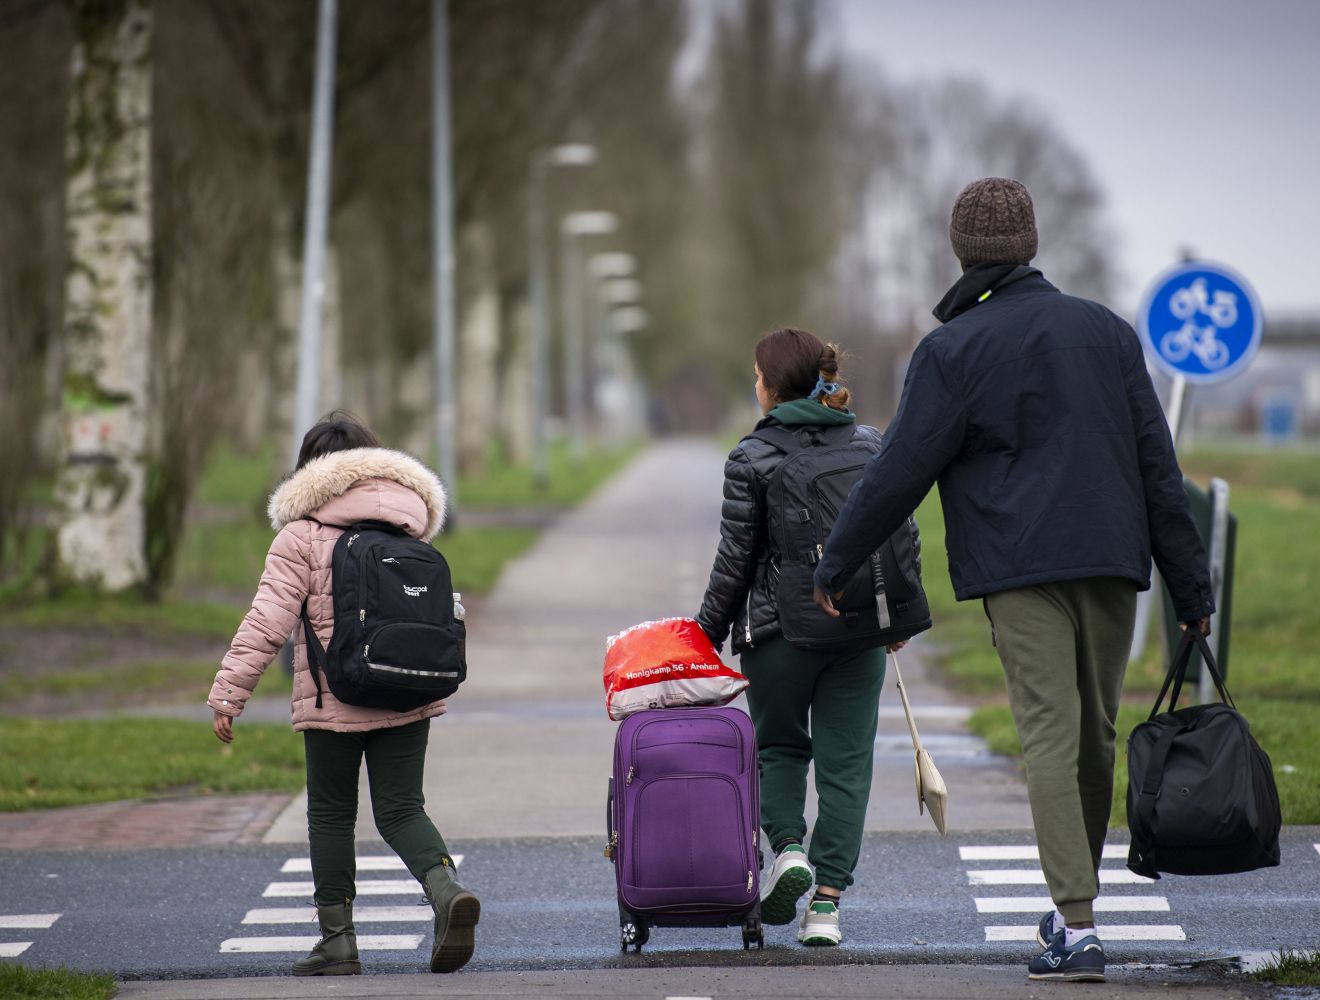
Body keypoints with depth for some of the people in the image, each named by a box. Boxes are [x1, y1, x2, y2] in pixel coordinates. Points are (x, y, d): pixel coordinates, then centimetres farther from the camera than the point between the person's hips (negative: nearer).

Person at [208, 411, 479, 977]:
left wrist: (228, 694, -9)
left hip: (333, 699, -4)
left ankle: (338, 941, 9)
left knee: (331, 814, 9)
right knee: (401, 810, 7)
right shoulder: (410, 526, 10)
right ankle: (446, 889, -20)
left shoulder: (302, 535, -6)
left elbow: (267, 622, -11)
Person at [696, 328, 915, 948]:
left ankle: (787, 846, -6)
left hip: (778, 629, -2)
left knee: (779, 747, 18)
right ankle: (826, 902, 0)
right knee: (845, 762, 5)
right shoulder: (871, 445, 4)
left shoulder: (752, 460, -7)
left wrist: (710, 631, 7)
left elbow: (735, 559, -4)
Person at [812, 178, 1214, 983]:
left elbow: (900, 471, -4)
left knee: (1050, 737, -8)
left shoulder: (954, 349, -2)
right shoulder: (1107, 331, 11)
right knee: (1096, 735, 14)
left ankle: (1078, 927, -17)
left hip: (1022, 569, -4)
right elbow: (1158, 463, 10)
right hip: (1112, 561, 4)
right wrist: (1190, 583, 12)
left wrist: (836, 562, 8)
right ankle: (1074, 905, 26)